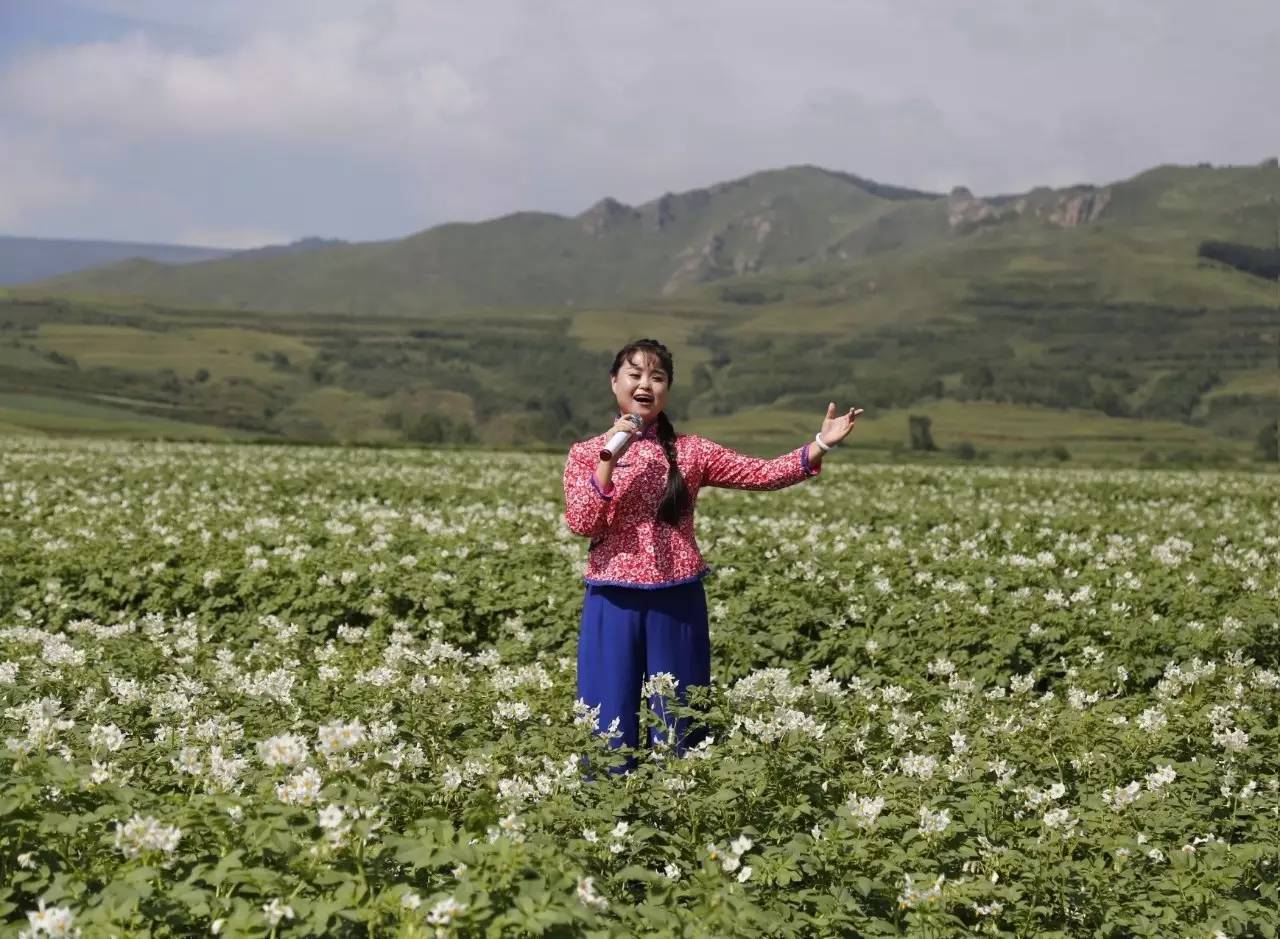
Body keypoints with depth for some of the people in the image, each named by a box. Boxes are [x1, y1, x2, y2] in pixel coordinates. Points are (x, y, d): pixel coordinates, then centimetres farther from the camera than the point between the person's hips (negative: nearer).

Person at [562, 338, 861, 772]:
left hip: (677, 602, 1)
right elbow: (581, 523, -9)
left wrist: (820, 444, -12)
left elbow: (762, 473, -1)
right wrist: (608, 463, -19)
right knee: (610, 726, 3)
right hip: (614, 604, -1)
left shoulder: (690, 451, 5)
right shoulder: (585, 453, 3)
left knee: (677, 728, 8)